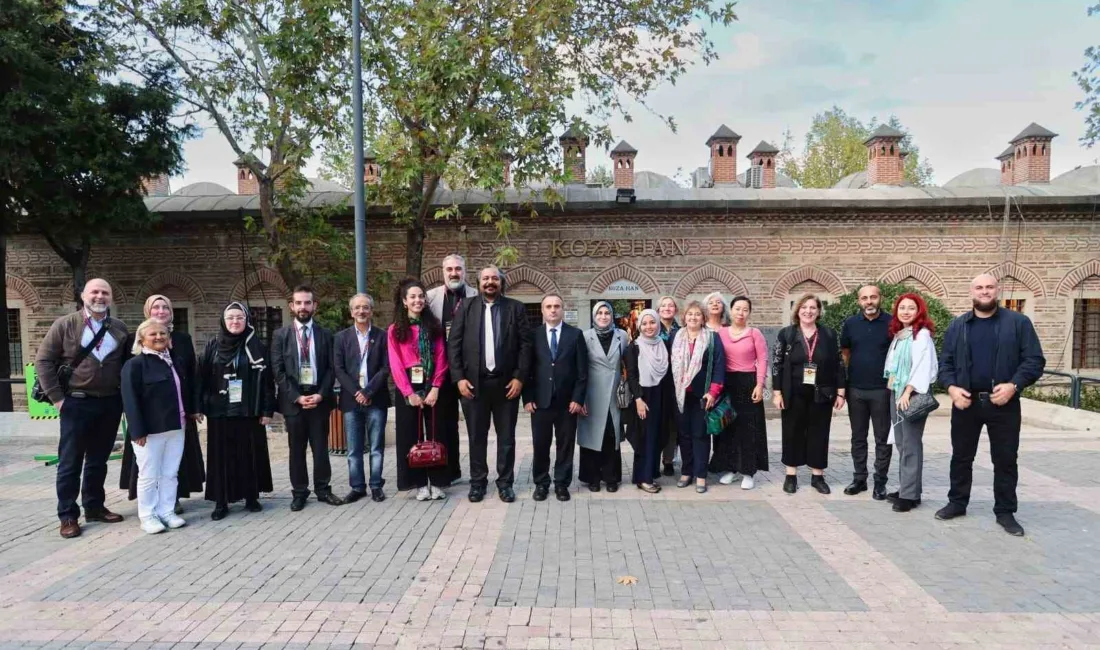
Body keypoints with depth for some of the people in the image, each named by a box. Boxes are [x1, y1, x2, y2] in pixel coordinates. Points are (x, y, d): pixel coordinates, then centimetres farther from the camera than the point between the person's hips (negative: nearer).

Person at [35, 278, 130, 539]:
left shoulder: (120, 329, 7)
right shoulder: (65, 325, -4)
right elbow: (43, 360, -4)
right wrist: (56, 397, -8)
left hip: (110, 403, 3)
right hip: (77, 403, -3)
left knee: (98, 460, 14)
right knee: (70, 462, 4)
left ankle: (94, 507, 25)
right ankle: (68, 515, 13)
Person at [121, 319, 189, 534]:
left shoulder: (175, 361, 13)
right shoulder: (134, 364, -8)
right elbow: (130, 400, -14)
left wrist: (186, 418, 14)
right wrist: (138, 431, -18)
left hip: (175, 428, 6)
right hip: (149, 431, -6)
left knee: (170, 474, 12)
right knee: (149, 476, 4)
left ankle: (167, 512, 22)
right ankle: (148, 516, 16)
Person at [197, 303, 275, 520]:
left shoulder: (257, 346, 0)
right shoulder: (212, 347, 5)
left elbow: (267, 380, -2)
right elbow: (202, 379, 4)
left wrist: (267, 410, -7)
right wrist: (201, 407, -3)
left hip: (249, 411, -1)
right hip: (220, 412, 1)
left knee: (250, 454, 6)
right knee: (221, 456, 5)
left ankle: (252, 497, 17)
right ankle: (221, 501, 12)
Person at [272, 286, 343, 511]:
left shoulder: (325, 335, 6)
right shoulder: (280, 335, 3)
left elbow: (331, 368, 3)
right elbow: (278, 371, -2)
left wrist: (321, 394, -10)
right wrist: (297, 397, -11)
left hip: (319, 398, 1)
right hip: (293, 400, 0)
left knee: (321, 448, 5)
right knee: (297, 450, 7)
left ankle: (323, 490, 16)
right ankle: (299, 493, 17)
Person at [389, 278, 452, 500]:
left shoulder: (434, 326, 7)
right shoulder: (395, 330, 1)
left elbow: (441, 359, 0)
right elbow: (395, 365, -5)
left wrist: (435, 388, -11)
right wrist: (409, 393, -13)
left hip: (432, 386, 1)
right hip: (408, 388, -1)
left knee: (435, 434, 4)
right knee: (411, 436, 4)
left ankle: (437, 482, 13)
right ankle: (420, 484, 13)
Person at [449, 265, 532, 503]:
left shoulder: (515, 307, 4)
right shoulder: (466, 306, 5)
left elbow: (525, 344, 0)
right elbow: (453, 344, 1)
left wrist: (519, 377, -8)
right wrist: (459, 378, -7)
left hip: (506, 382, 0)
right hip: (474, 382, 0)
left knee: (506, 437, 8)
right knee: (477, 437, 9)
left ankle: (505, 483, 19)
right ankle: (478, 482, 22)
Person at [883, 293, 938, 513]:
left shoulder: (922, 334, -8)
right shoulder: (897, 334, 15)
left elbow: (922, 366, -16)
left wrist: (908, 392, -20)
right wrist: (895, 390, 9)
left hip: (914, 393, -8)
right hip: (896, 392, 8)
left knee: (911, 444, -6)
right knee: (900, 442, 10)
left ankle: (910, 494, -2)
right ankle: (904, 488, 17)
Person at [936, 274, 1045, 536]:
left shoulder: (1018, 323, 0)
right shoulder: (957, 326, 7)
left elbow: (1034, 361, -4)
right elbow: (945, 362, 6)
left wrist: (1014, 385, -18)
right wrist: (951, 387, -11)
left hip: (1003, 404, -2)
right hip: (966, 402, 2)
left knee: (1005, 460, 7)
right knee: (961, 456, 11)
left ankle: (1005, 512, 19)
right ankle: (957, 503, 24)